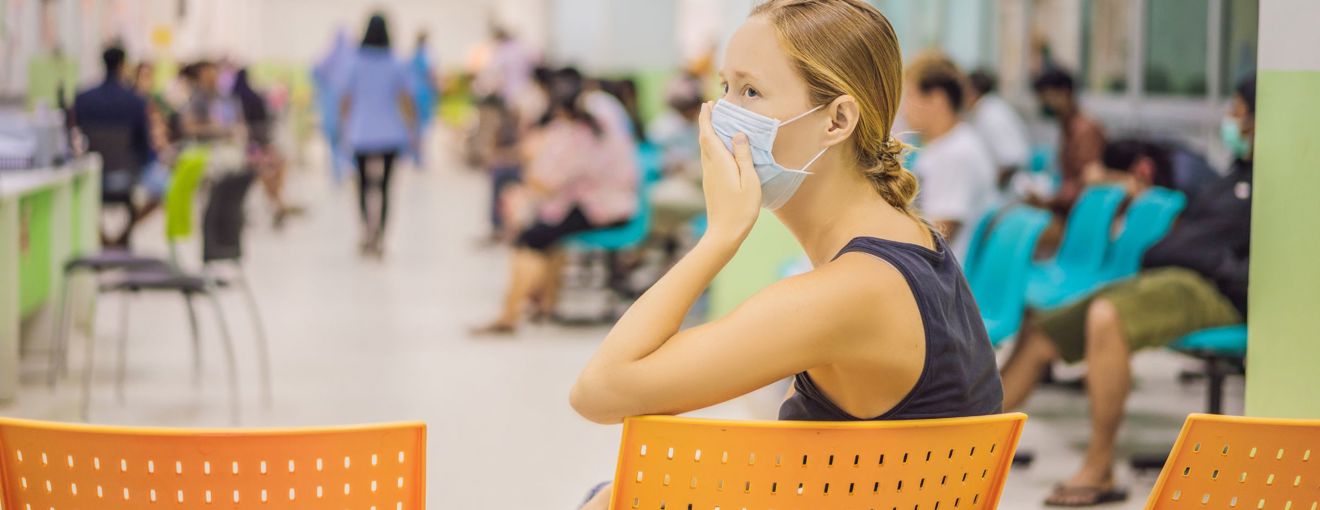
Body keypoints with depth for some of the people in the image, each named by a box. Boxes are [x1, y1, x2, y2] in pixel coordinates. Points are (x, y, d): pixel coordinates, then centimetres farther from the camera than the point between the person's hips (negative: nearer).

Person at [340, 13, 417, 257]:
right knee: (384, 186, 9)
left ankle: (367, 223, -10)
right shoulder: (396, 66, -4)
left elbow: (345, 102, -1)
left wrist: (347, 126, 16)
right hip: (390, 134, 0)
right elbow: (407, 102, -5)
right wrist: (411, 131, 6)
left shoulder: (355, 64, -4)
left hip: (361, 134, 0)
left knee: (363, 183, 14)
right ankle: (379, 238, 4)